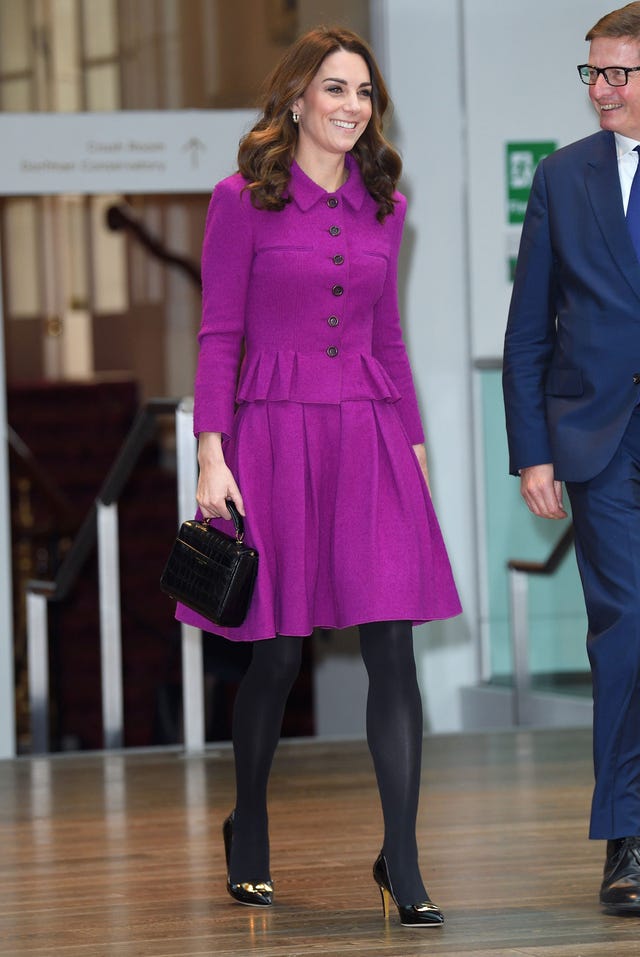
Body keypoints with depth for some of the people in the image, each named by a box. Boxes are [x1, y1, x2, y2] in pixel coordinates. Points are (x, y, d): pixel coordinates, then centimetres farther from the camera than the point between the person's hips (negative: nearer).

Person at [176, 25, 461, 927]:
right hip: (275, 436, -3)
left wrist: (416, 444, 14)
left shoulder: (383, 207, 11)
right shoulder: (242, 200, -1)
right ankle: (248, 834, 28)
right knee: (278, 654, 3)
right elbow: (219, 335, -3)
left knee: (393, 650, -6)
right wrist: (212, 455, -10)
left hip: (371, 437, 3)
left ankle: (403, 868, -3)